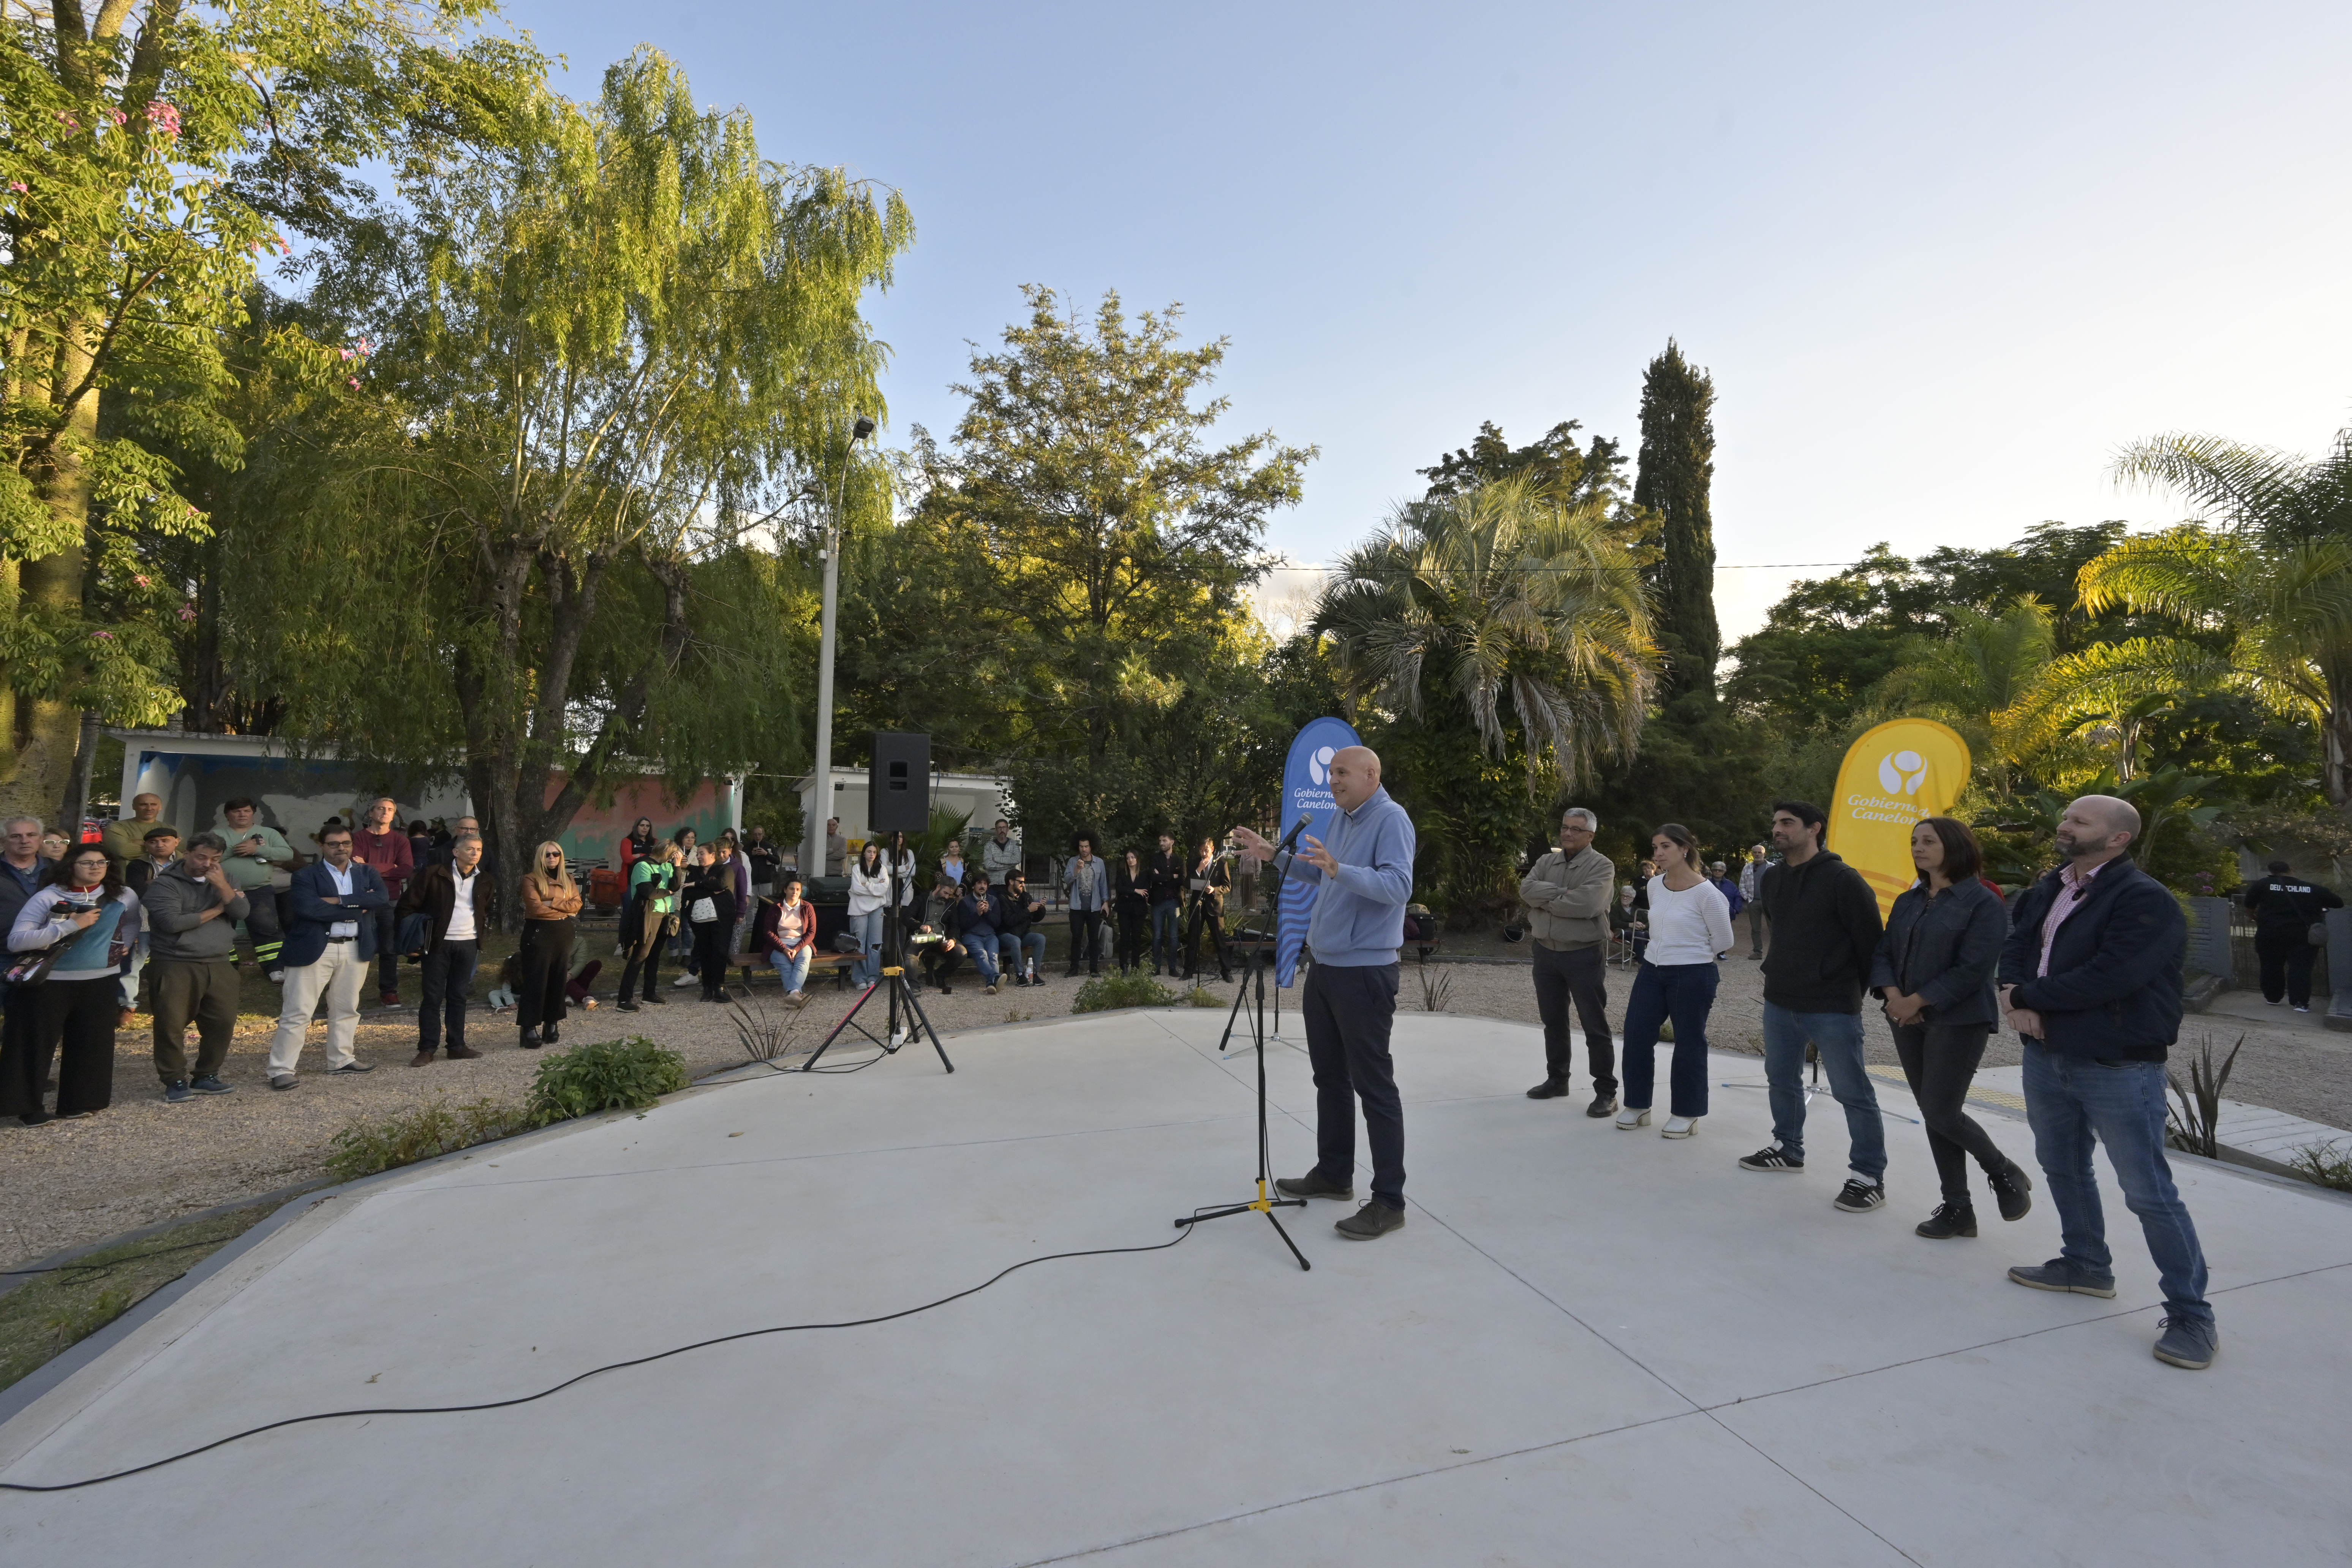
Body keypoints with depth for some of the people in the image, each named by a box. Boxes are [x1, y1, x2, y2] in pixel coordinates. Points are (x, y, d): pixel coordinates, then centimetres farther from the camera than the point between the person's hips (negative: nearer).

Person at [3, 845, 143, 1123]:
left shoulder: (123, 896, 2)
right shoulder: (48, 897, -10)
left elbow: (133, 921, 23)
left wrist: (125, 943, 5)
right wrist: (72, 925, -24)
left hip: (102, 982, 3)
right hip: (50, 983, -3)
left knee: (91, 1044, 9)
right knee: (35, 1044, 3)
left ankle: (78, 1102, 20)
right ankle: (26, 1105, 15)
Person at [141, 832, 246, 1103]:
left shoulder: (225, 879, 11)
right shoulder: (165, 883, -5)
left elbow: (243, 911, 0)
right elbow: (171, 922, -17)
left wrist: (222, 886, -13)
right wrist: (215, 911, -7)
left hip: (220, 965, 4)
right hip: (175, 966, -4)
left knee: (223, 1023, 5)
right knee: (172, 1025, -2)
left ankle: (206, 1076, 20)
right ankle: (175, 1080, 12)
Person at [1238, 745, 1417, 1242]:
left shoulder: (1391, 819, -14)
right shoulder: (1340, 819, 12)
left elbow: (1398, 887, -28)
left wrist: (1341, 870, -40)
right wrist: (1274, 855, 18)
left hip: (1364, 972, -9)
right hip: (1324, 967, 9)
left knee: (1373, 1085, -2)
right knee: (1329, 1077, 17)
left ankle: (1389, 1200, 8)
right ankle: (1334, 1173, 32)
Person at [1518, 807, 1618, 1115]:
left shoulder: (1602, 866, -8)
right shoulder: (1546, 862, 10)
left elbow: (1587, 904, -23)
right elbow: (1526, 889, -6)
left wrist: (1546, 900, -12)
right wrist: (1561, 893, -18)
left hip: (1584, 954, -6)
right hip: (1546, 952, 6)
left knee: (1595, 1025, -1)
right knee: (1553, 1021, 16)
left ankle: (1606, 1091, 7)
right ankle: (1557, 1079, 29)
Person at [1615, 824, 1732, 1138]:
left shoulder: (1706, 893, -15)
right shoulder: (1654, 886, 4)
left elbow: (1724, 940, -4)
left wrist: (1692, 955, 7)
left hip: (1692, 976, -6)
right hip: (1652, 971, 6)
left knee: (1688, 1044, 6)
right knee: (1636, 1036, 6)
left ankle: (1686, 1114, 22)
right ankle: (1637, 1105, 22)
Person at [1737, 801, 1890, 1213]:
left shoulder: (1843, 880, -15)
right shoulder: (1772, 879, 6)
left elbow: (1870, 940, -11)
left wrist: (1854, 988, -2)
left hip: (1832, 1008, -7)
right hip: (1779, 1002, 7)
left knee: (1852, 1092, 2)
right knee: (1782, 1079, 18)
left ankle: (1869, 1176, 13)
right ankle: (1788, 1148, 35)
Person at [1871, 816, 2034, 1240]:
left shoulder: (1983, 903, -9)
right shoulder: (1907, 902, 11)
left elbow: (1973, 969, -16)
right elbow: (1884, 953, 7)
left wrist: (1918, 1000, -15)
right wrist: (1893, 996, -10)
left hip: (1958, 1022, -6)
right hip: (1909, 1022, 6)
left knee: (1942, 1113, -7)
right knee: (1933, 1115, 9)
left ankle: (2005, 1173, 22)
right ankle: (1957, 1208, 20)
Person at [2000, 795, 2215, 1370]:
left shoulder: (2146, 900, -17)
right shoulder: (2045, 891, 9)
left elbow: (2108, 977, -25)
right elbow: (2013, 950, 7)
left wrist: (2027, 995, -13)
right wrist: (2018, 1004, -11)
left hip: (2119, 1068, -8)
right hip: (2046, 1057, 8)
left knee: (2149, 1193, -1)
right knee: (2063, 1169, 20)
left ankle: (2191, 1315, 13)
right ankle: (2085, 1265, 38)